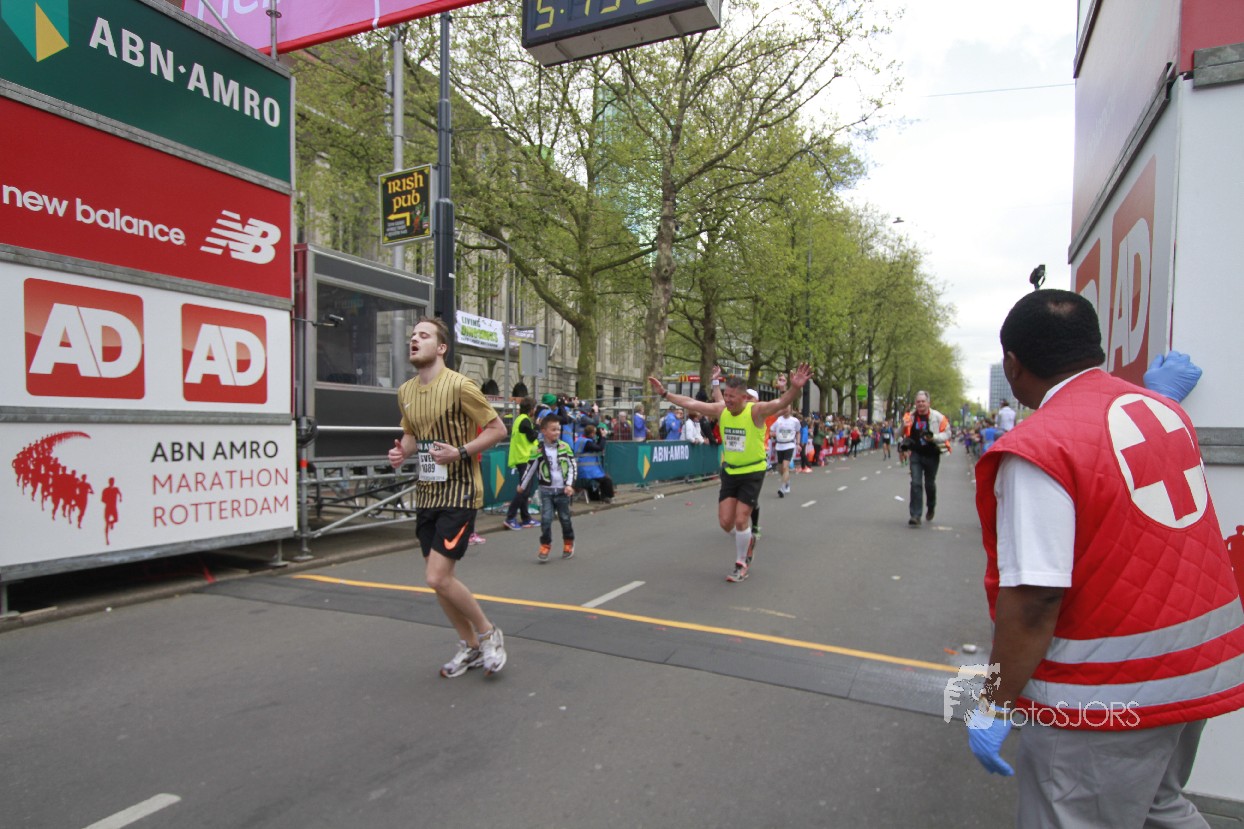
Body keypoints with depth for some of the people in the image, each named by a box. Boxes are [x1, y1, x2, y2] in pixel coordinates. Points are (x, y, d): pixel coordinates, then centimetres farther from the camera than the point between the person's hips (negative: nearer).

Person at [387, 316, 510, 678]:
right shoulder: (405, 392, 8)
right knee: (437, 579, 12)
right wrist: (402, 451, 1)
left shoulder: (459, 386, -13)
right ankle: (469, 646, 32)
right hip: (427, 494, 8)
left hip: (459, 493, -8)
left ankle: (488, 633, 13)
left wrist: (461, 452, -21)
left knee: (438, 577, -13)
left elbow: (497, 428, -10)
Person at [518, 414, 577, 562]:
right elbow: (531, 468, 6)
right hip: (546, 490, -1)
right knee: (546, 519, -7)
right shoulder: (538, 449, -4)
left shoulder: (565, 447, -1)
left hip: (563, 489, 1)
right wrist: (522, 484, 13)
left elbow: (572, 466, 0)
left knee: (565, 518, 10)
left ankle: (569, 544, 28)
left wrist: (570, 485, -10)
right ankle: (545, 546, 6)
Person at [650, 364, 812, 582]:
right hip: (729, 472, 5)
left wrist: (795, 388, -55)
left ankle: (741, 565, 18)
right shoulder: (720, 410, -5)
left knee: (740, 520, -5)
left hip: (752, 473, -5)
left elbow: (781, 403, -36)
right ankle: (748, 541, 36)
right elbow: (690, 403, 2)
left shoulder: (756, 411, -19)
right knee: (725, 522, 4)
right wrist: (665, 393, 2)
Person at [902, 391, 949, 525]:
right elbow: (904, 433, 16)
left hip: (931, 455, -1)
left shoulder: (938, 417, -7)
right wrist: (905, 440, -5)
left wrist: (934, 437, -21)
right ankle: (915, 515, -8)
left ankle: (931, 507, 42)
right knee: (916, 483, -8)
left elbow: (947, 433, -5)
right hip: (916, 454, 1)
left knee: (930, 484, 14)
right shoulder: (910, 417, 1)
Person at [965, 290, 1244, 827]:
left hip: (1109, 695, -8)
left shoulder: (1037, 449, -22)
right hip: (1199, 664, 8)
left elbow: (1033, 601, -25)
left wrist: (995, 705, -15)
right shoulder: (1163, 409, 3)